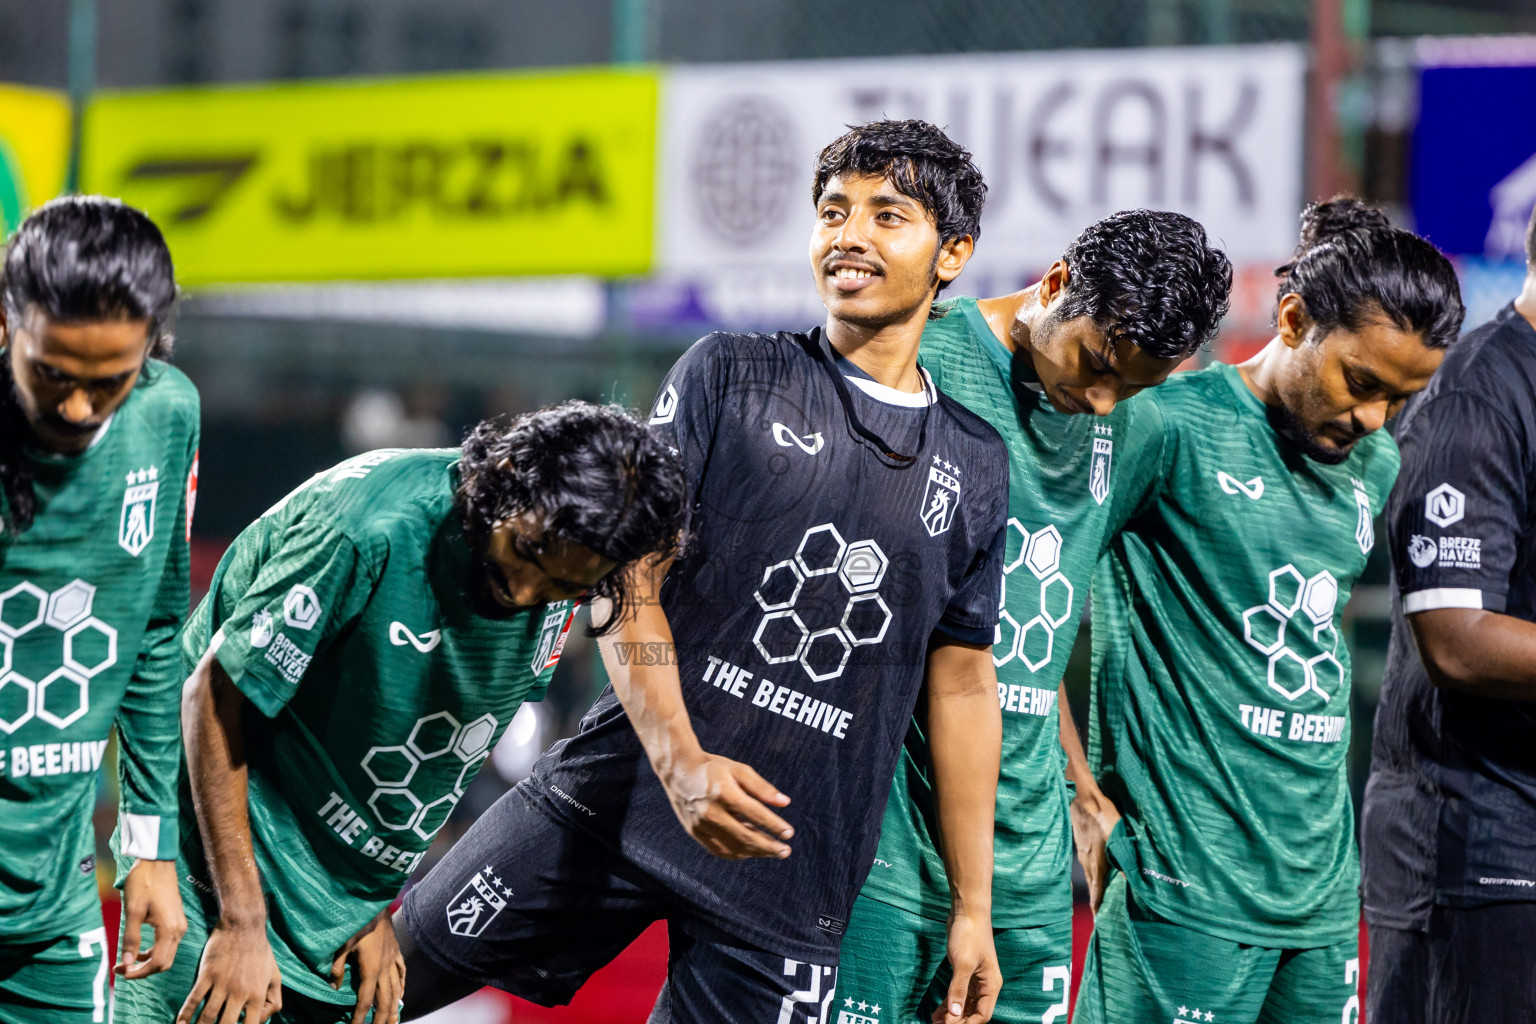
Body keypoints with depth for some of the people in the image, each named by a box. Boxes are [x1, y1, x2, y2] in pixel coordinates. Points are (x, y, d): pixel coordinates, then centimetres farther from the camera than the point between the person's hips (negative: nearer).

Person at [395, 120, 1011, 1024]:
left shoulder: (977, 467, 10)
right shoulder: (730, 376, 3)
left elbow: (963, 687, 12)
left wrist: (973, 911, 8)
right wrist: (679, 763, -20)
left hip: (794, 857, 1)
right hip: (627, 787, -1)